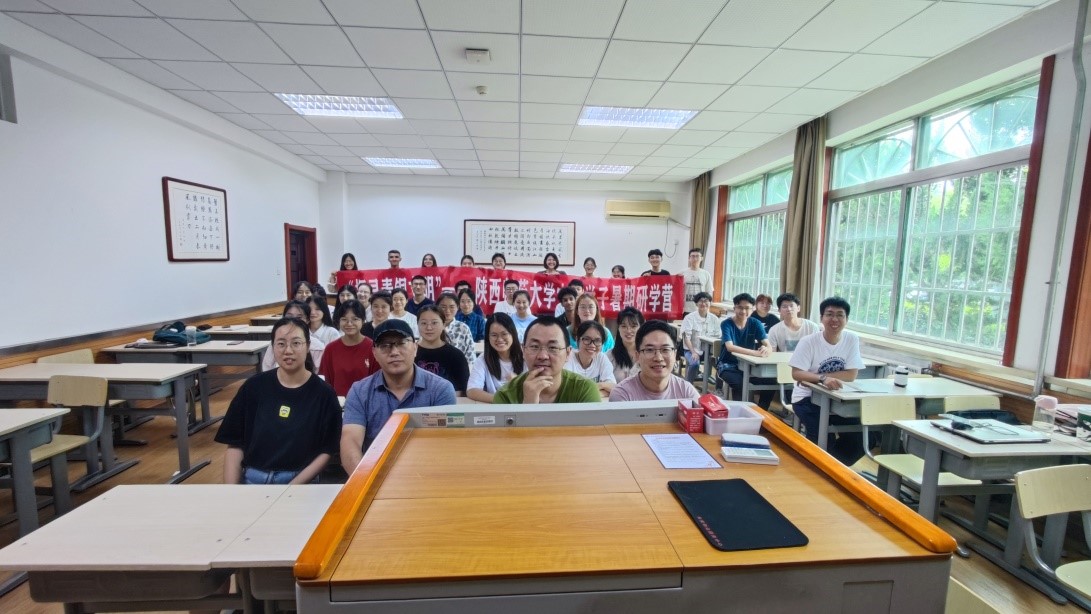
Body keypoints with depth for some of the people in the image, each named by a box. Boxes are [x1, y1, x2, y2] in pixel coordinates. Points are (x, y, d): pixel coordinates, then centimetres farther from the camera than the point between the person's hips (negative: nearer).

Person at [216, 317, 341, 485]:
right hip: (249, 478, 3)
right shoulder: (254, 386, 5)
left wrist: (292, 488, -13)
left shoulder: (323, 394, -3)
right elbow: (235, 445, 7)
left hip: (299, 482, -3)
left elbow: (326, 451, -3)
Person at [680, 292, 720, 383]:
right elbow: (686, 337, -11)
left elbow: (717, 337, 4)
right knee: (694, 364, -32)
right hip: (692, 350, -3)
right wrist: (693, 352, -23)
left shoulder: (714, 319, 4)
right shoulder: (689, 318, -7)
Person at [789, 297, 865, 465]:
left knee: (861, 432, -10)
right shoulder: (808, 341, -12)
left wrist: (818, 376, -17)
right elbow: (796, 374, -18)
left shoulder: (852, 339, -3)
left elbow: (851, 375, -7)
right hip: (808, 397, -4)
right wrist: (823, 379, -34)